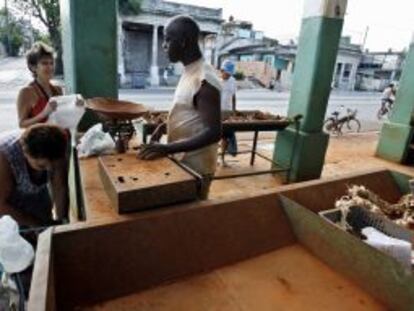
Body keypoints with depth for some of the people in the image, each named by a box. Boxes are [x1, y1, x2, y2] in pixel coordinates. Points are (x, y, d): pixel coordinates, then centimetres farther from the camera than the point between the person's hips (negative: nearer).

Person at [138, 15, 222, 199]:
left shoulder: (205, 80, -23)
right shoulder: (189, 72, 8)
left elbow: (214, 133, -27)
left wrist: (167, 148, -31)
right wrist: (164, 126, 4)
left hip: (195, 168, -9)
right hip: (181, 162, 9)